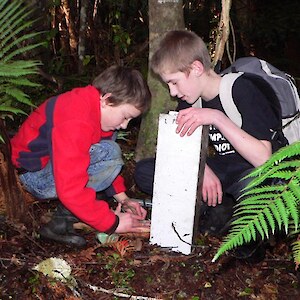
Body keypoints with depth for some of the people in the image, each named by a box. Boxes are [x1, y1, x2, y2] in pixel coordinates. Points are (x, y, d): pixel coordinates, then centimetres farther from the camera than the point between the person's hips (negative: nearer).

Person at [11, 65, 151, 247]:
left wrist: (122, 197, 7)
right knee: (109, 153, -24)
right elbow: (70, 190, -34)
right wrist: (113, 223, -25)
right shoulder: (76, 122, -30)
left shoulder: (99, 107, 1)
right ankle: (61, 222, -16)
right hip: (33, 175, -10)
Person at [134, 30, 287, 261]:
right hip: (224, 170, 6)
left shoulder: (242, 90, -21)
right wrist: (203, 168, -16)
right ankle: (217, 209, -8)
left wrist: (217, 117, -35)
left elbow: (263, 159, -29)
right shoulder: (191, 98, -1)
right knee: (144, 172, -9)